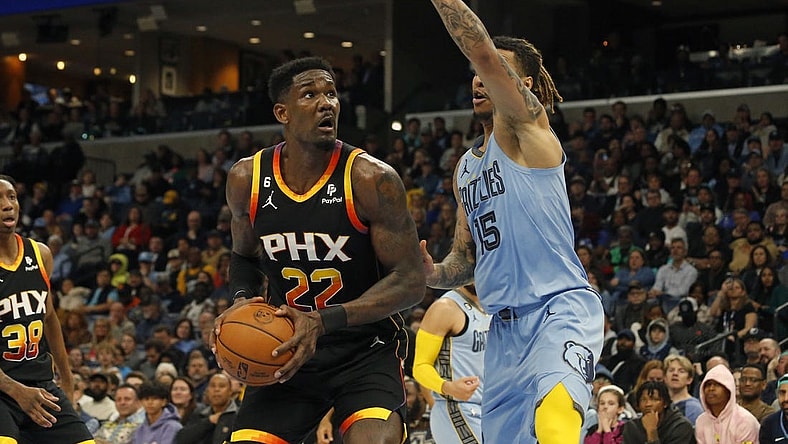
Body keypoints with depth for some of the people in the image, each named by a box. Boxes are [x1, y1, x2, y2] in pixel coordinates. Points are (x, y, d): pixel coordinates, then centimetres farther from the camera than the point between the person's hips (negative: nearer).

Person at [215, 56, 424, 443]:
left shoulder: (370, 179, -17)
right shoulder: (246, 179, -4)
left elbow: (410, 281, -16)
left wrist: (323, 321, -25)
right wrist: (242, 301, -7)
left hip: (365, 348, -4)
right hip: (287, 348, 4)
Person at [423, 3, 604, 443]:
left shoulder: (528, 126, -1)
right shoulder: (466, 168, 21)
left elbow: (483, 51, -17)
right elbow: (465, 258, 25)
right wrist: (432, 272, 4)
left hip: (561, 310, -8)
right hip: (505, 327, 8)